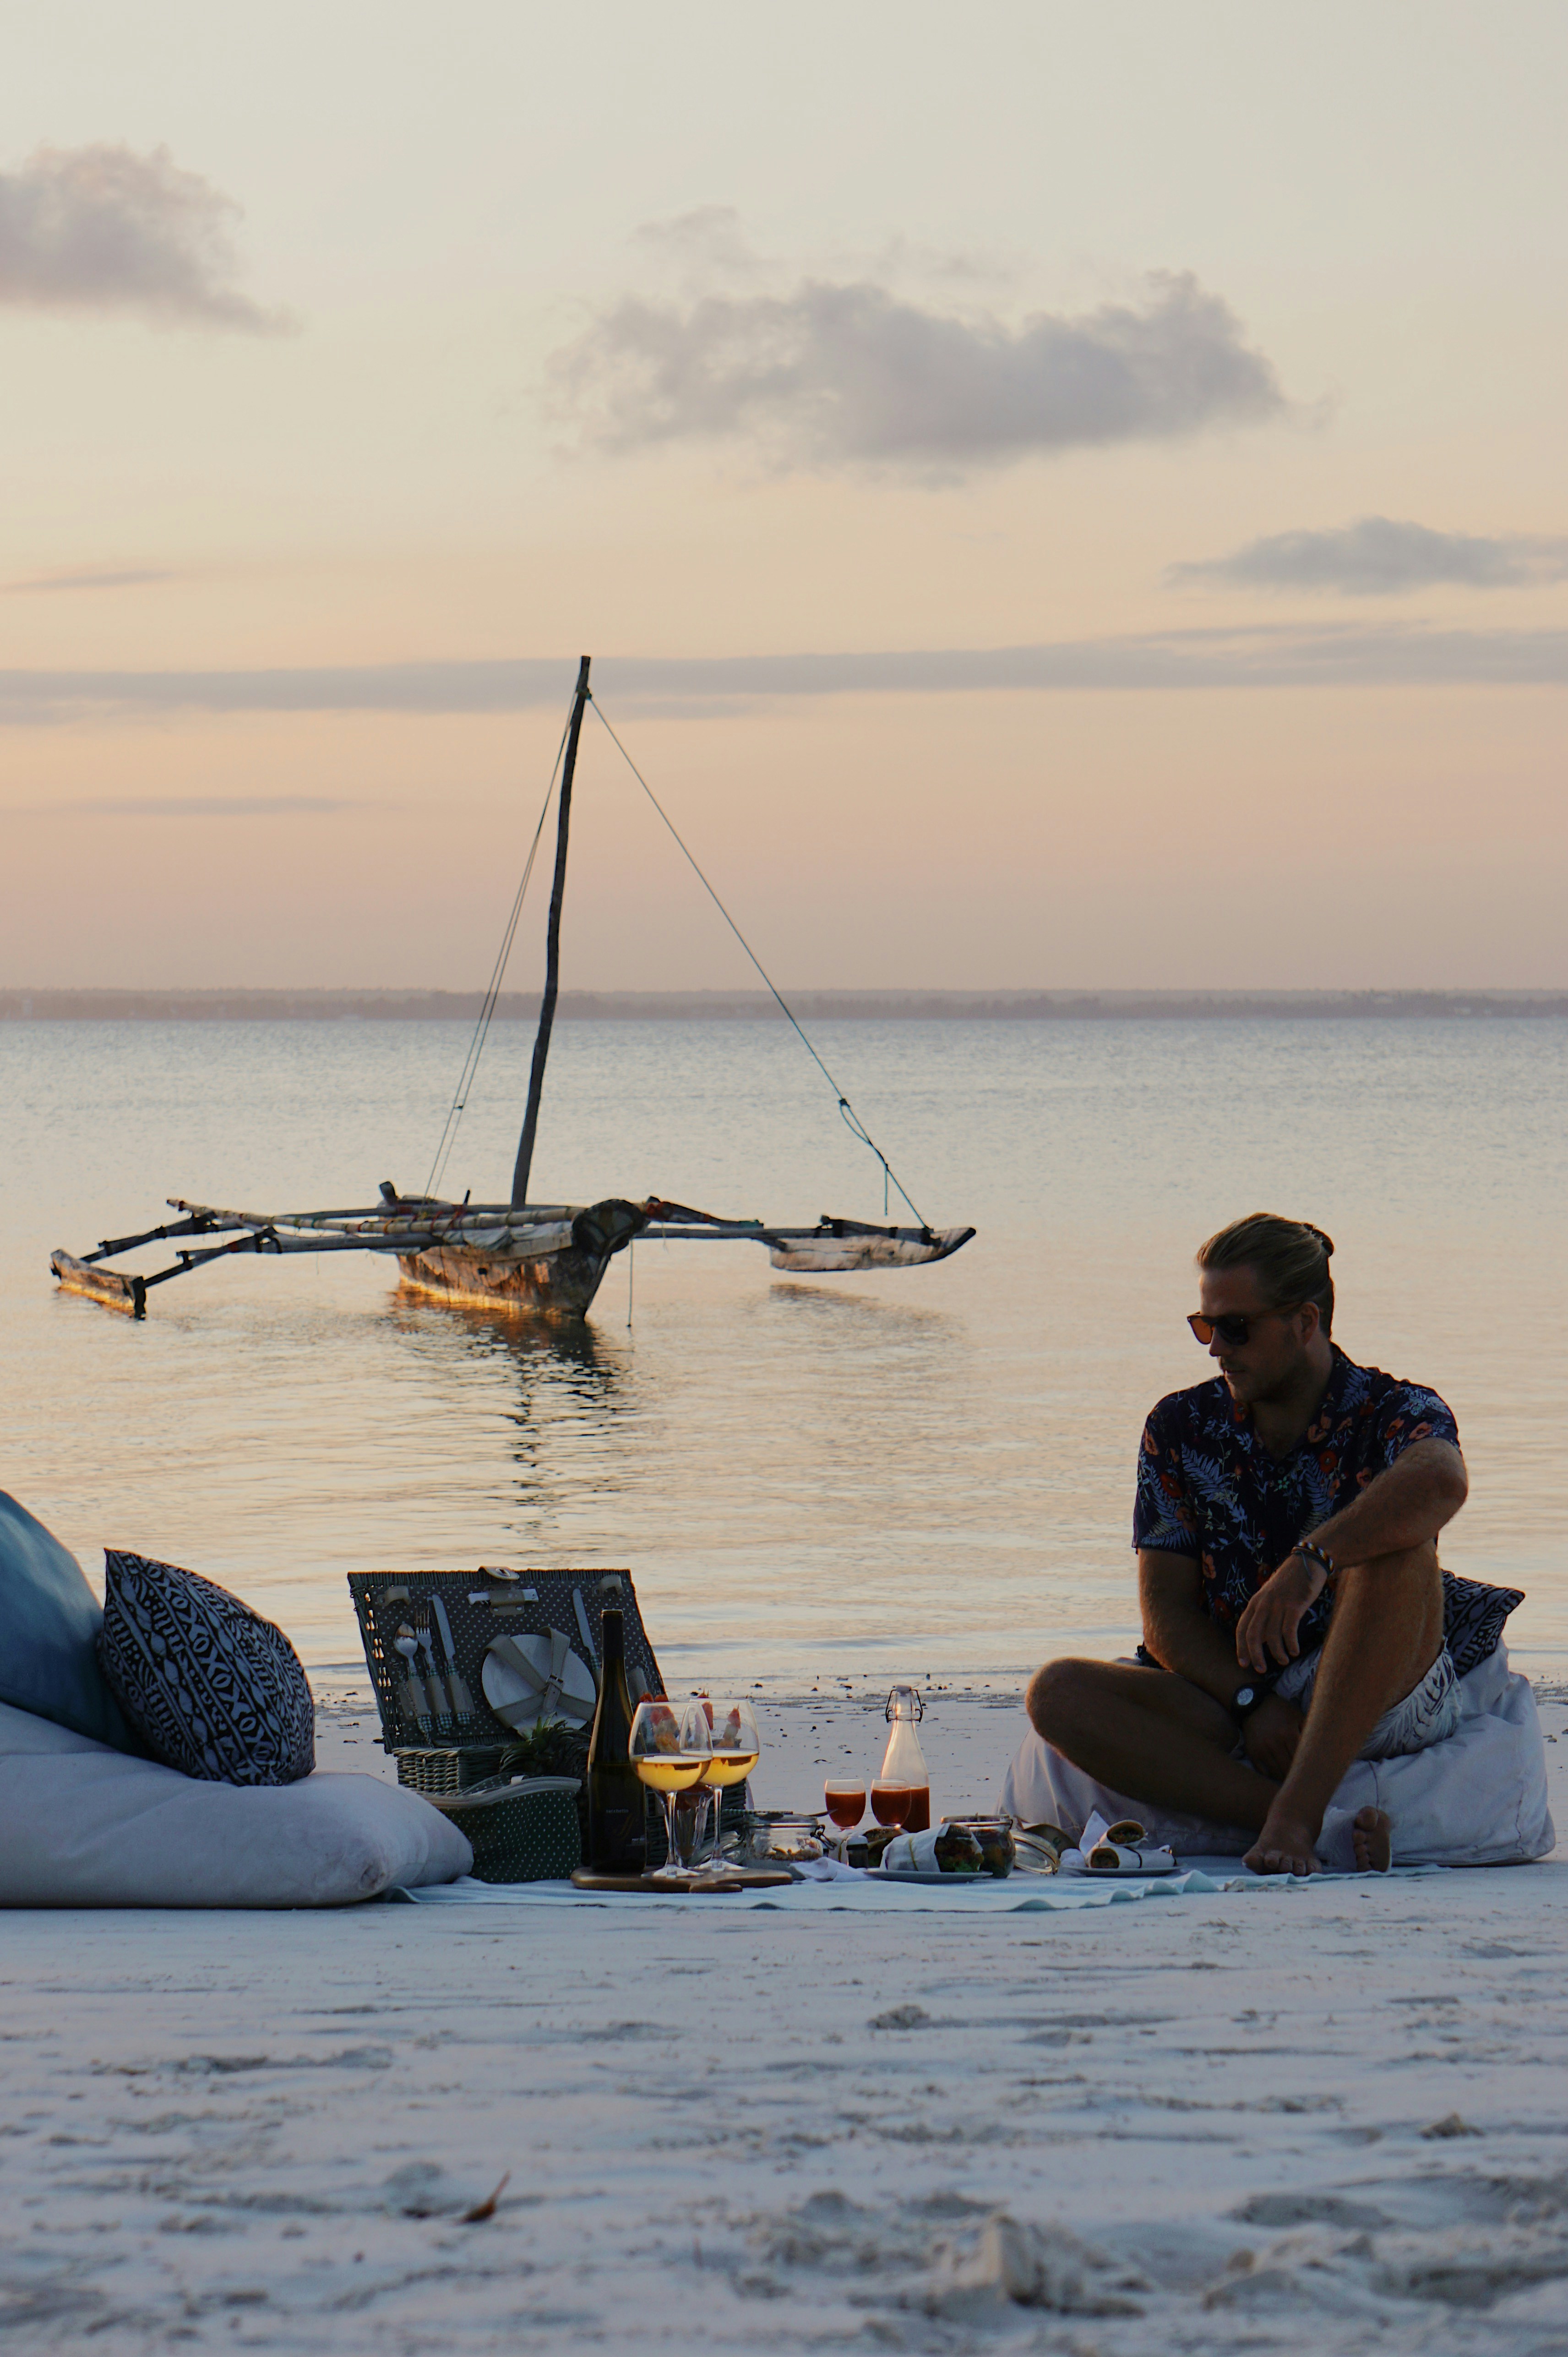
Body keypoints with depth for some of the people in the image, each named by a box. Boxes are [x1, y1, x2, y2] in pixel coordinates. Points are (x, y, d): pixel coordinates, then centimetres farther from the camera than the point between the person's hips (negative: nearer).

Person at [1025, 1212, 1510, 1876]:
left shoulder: (1393, 1415, -5)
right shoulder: (1179, 1429, 6)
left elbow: (1440, 1481, -33)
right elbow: (1166, 1615, 2)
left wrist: (1313, 1559, -46)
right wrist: (1251, 1701, -16)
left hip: (1376, 1705, -4)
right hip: (1228, 1701, 4)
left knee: (1397, 1545, -30)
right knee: (1060, 1693, -21)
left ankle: (1295, 1812, -35)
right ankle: (1324, 1824, -35)